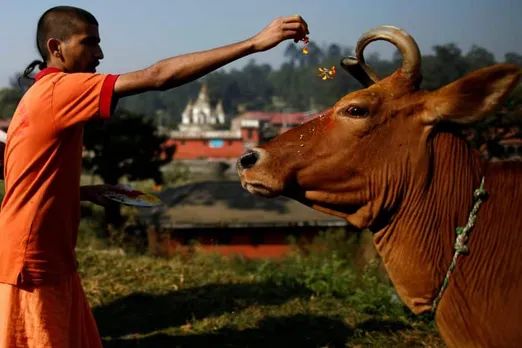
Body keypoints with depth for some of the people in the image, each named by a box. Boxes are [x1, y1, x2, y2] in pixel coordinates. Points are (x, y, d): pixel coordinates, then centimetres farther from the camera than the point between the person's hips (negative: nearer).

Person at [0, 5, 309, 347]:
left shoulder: (48, 96, 13)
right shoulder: (58, 90, -18)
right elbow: (157, 77, -26)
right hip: (32, 267, -9)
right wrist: (254, 43, -27)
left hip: (53, 262, 9)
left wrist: (86, 192, 6)